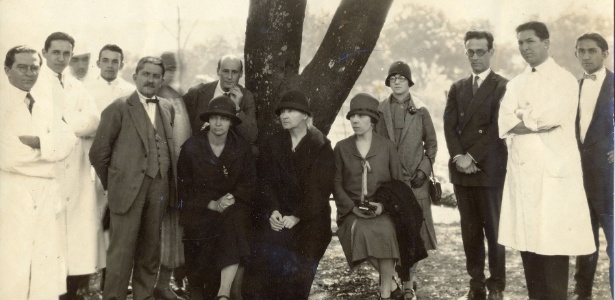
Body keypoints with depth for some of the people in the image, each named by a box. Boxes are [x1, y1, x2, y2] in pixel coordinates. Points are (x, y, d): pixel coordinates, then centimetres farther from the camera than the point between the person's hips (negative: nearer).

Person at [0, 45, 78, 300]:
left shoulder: (45, 105, 18)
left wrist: (37, 141, -12)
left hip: (46, 192, 6)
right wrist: (48, 145, -4)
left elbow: (68, 141, 5)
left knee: (47, 267, 7)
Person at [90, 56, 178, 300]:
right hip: (129, 188, -5)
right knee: (122, 251, -2)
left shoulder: (167, 108, 12)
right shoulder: (119, 108, -3)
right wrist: (112, 184, 3)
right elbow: (98, 152, -3)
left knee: (150, 250, 13)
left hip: (159, 189, 5)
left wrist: (168, 183, 11)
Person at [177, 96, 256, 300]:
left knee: (233, 223, -31)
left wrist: (232, 199, -14)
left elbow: (249, 183, 6)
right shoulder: (191, 147, -2)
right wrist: (211, 204, -13)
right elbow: (185, 187, 0)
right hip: (199, 208, -1)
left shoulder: (242, 148, 3)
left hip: (233, 207, 1)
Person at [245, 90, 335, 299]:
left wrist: (297, 217, -16)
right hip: (278, 216, 2)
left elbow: (320, 188, -7)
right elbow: (265, 181, 4)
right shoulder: (273, 145, 12)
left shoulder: (321, 148, 1)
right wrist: (273, 210, -12)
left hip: (309, 220, -2)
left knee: (295, 271, -13)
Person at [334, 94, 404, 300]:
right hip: (353, 211, 1)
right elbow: (336, 184, 5)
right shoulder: (341, 147, 7)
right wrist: (352, 207, -9)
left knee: (385, 231, -33)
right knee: (360, 231, -31)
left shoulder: (387, 146, 5)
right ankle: (391, 281, -11)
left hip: (382, 209, -1)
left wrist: (385, 204, -11)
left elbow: (398, 182, 6)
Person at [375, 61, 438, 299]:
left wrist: (424, 170, -3)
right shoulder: (381, 111, 5)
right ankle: (408, 279, 13)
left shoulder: (420, 111, 3)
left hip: (415, 179, -1)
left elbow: (431, 143, 7)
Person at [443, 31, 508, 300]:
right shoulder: (457, 88, 15)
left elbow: (497, 128, -10)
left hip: (490, 169, -5)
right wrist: (458, 157, -9)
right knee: (469, 230, 8)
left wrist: (472, 157, -13)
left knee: (493, 228, 1)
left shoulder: (502, 86, -2)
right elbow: (449, 126, 6)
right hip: (462, 170, 5)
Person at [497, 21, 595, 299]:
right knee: (527, 240, 8)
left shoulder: (565, 80, 0)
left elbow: (548, 119, -14)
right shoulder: (515, 84, 16)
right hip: (521, 170, 5)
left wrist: (521, 116, -3)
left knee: (553, 241, -5)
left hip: (553, 172, -5)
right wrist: (535, 119, -10)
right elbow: (504, 125, 2)